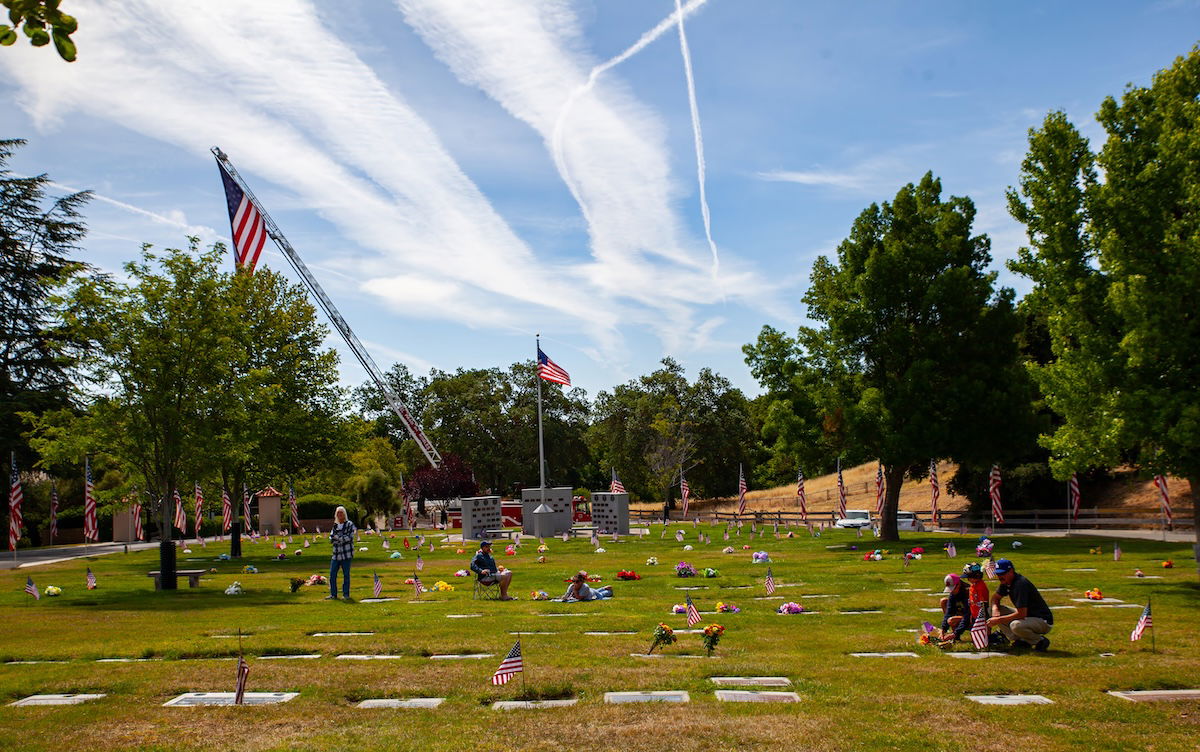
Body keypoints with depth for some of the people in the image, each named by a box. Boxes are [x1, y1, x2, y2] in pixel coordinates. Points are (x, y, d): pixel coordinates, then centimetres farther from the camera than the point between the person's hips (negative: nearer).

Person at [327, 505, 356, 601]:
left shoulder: (349, 524, -1)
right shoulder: (335, 525, 14)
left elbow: (349, 537, -12)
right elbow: (331, 539, 5)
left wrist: (337, 537, -7)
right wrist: (343, 538, -12)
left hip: (346, 553, -5)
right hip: (336, 553, 5)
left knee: (346, 575, 1)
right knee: (332, 574, 2)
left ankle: (346, 594, 9)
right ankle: (333, 594, 11)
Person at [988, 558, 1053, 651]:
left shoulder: (1020, 584, -26)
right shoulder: (1006, 582, 2)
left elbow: (1021, 614, -29)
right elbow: (996, 598, 15)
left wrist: (998, 620, -26)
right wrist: (995, 608, -9)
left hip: (1044, 621, -9)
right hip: (1026, 616, 9)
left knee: (1016, 625, -36)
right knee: (998, 611, -1)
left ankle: (1041, 641, -8)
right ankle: (1021, 640, 0)